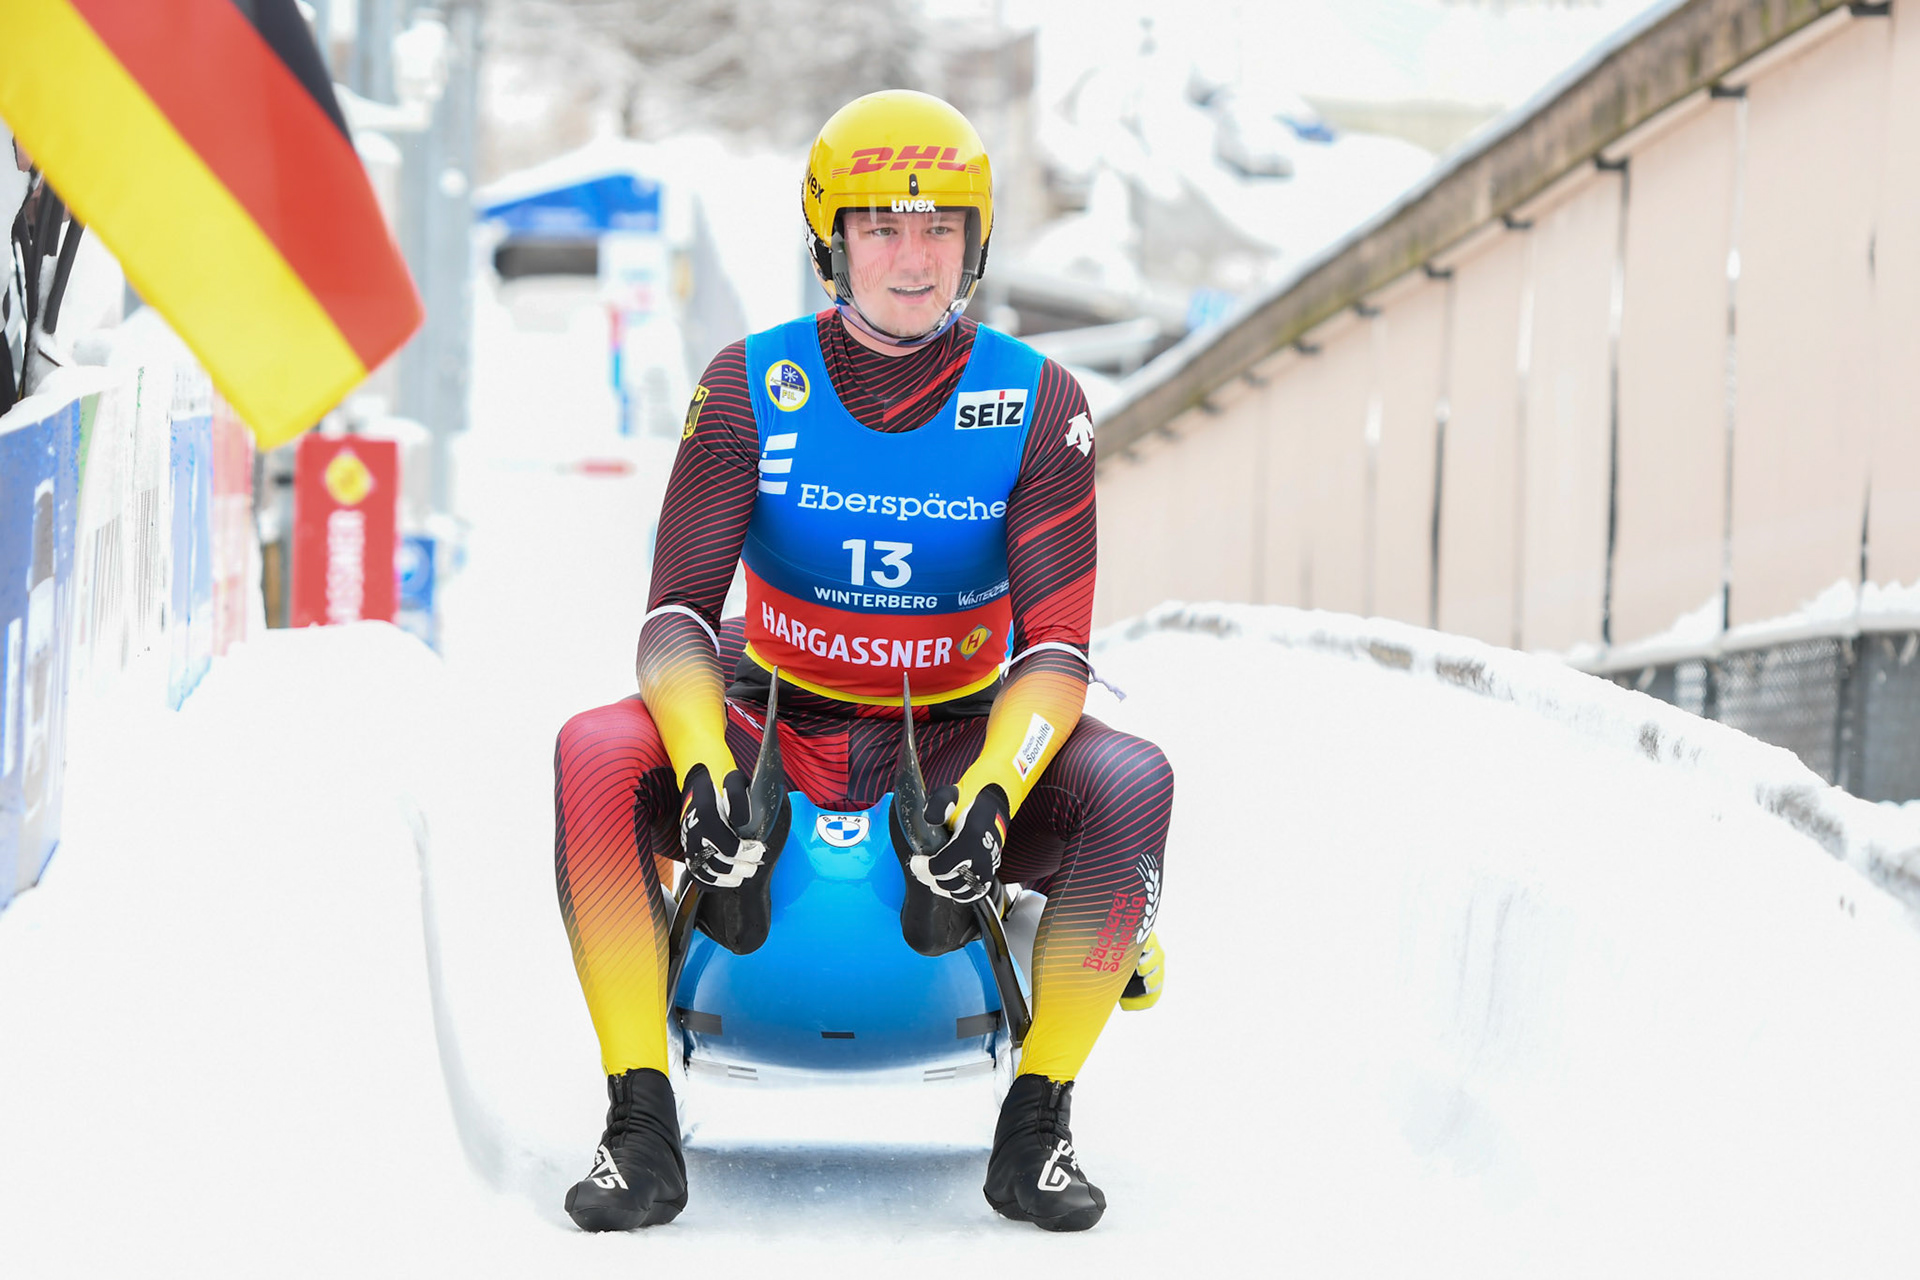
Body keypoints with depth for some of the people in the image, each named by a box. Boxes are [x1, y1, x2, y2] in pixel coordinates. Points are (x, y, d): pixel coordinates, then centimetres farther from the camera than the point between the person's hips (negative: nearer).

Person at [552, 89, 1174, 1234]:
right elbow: (677, 616, -10)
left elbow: (1056, 646, -11)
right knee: (594, 755, -30)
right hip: (772, 727, 0)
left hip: (960, 742, 0)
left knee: (1130, 783, -29)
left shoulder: (1037, 406, -7)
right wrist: (703, 773, -30)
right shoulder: (751, 389, -6)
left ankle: (1036, 1131, -16)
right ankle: (642, 1131, -22)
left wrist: (990, 794, -30)